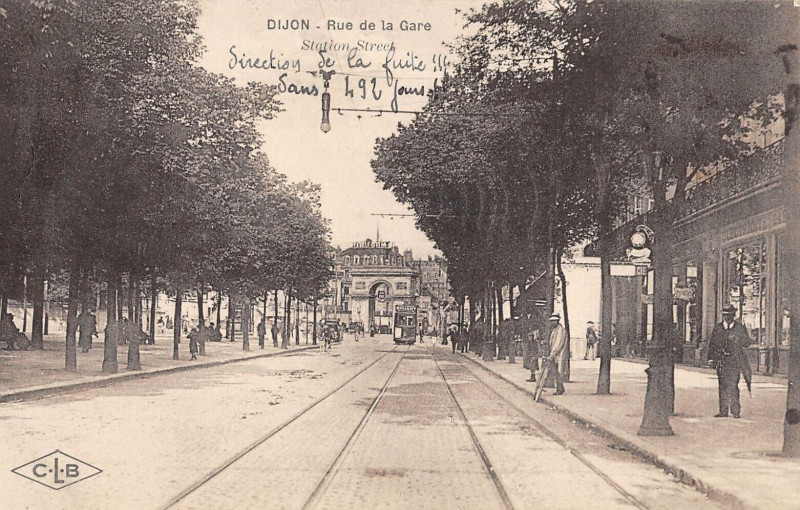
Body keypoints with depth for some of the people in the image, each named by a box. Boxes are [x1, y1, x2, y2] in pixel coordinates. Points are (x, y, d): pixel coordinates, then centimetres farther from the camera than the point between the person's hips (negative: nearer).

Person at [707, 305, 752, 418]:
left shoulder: (740, 328, 6)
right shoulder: (717, 328, 12)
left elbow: (747, 342, 7)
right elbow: (712, 344, 13)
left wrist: (736, 340, -12)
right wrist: (711, 359, 6)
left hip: (735, 361, -2)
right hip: (721, 361, 2)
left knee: (733, 385, -9)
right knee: (723, 385, 2)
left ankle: (735, 410, -3)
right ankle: (723, 411, 7)